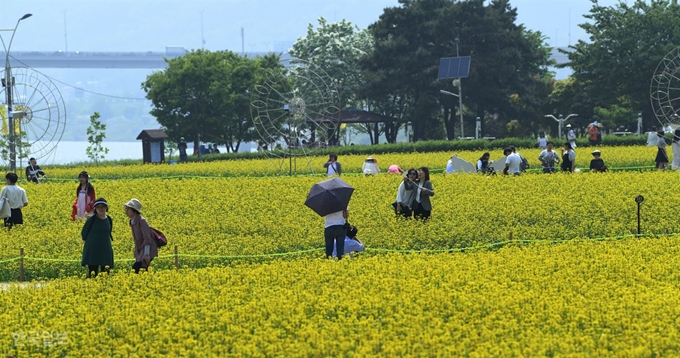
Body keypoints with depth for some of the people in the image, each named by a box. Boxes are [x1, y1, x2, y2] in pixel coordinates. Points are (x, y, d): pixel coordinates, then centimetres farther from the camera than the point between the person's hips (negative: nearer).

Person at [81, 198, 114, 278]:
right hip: (93, 250, -4)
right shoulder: (92, 219, -6)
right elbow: (83, 234, 1)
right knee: (93, 274, -6)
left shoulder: (109, 220, 6)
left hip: (105, 251, 4)